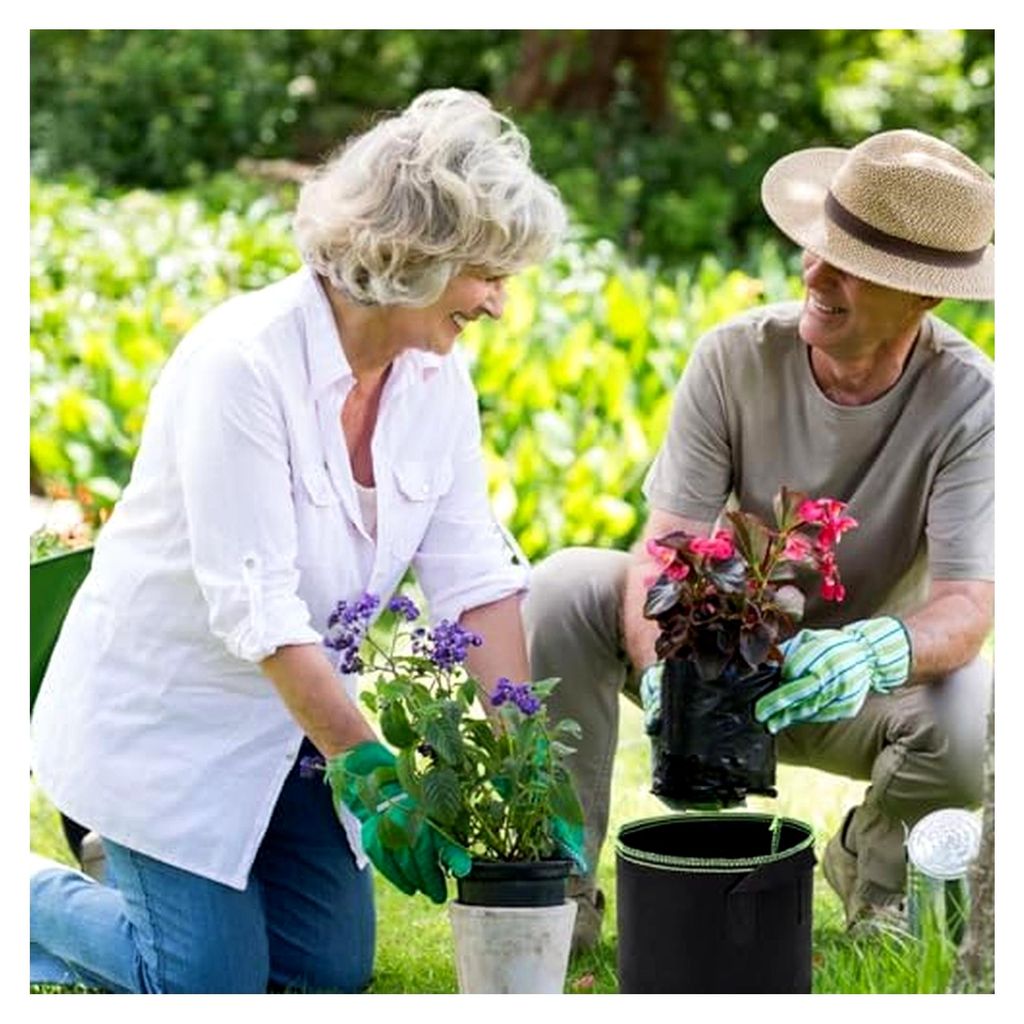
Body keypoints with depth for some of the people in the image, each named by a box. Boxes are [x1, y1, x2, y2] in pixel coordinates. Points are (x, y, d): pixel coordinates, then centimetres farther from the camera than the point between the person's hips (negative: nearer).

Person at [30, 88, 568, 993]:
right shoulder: (244, 361, -28)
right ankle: (29, 906, 18)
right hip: (166, 710, -7)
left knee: (333, 976, 9)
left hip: (293, 710, 7)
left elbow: (475, 577, -6)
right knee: (218, 987, -7)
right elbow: (256, 607, -30)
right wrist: (369, 770, -31)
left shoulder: (437, 378, -6)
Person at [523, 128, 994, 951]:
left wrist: (878, 652, -52)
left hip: (853, 692, -1)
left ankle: (875, 855, 4)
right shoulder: (738, 357, -17)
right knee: (563, 587, -26)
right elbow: (665, 550, -21)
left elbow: (965, 606, -28)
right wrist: (662, 670, -43)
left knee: (977, 726, -34)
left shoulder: (969, 403, -21)